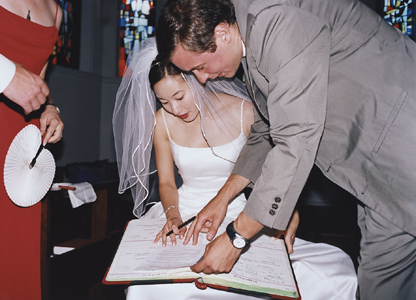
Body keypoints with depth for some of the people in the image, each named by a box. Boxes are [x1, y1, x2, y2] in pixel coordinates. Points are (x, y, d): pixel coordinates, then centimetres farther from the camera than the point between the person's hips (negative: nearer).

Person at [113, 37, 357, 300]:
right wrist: (173, 216, -15)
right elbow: (166, 183, 6)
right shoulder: (162, 121, -1)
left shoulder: (243, 111, -9)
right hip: (185, 212, 1)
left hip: (236, 214, 0)